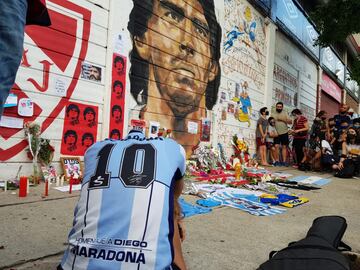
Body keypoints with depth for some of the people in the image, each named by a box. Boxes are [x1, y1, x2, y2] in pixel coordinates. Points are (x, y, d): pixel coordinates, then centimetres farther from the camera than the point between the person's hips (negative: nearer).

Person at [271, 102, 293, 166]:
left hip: (284, 132, 2)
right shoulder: (273, 113, 2)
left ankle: (284, 161, 11)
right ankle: (277, 161, -3)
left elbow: (290, 122, 0)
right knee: (276, 146, -11)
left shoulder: (285, 113, 7)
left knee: (284, 147, 5)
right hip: (276, 133, -2)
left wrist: (283, 119, -16)